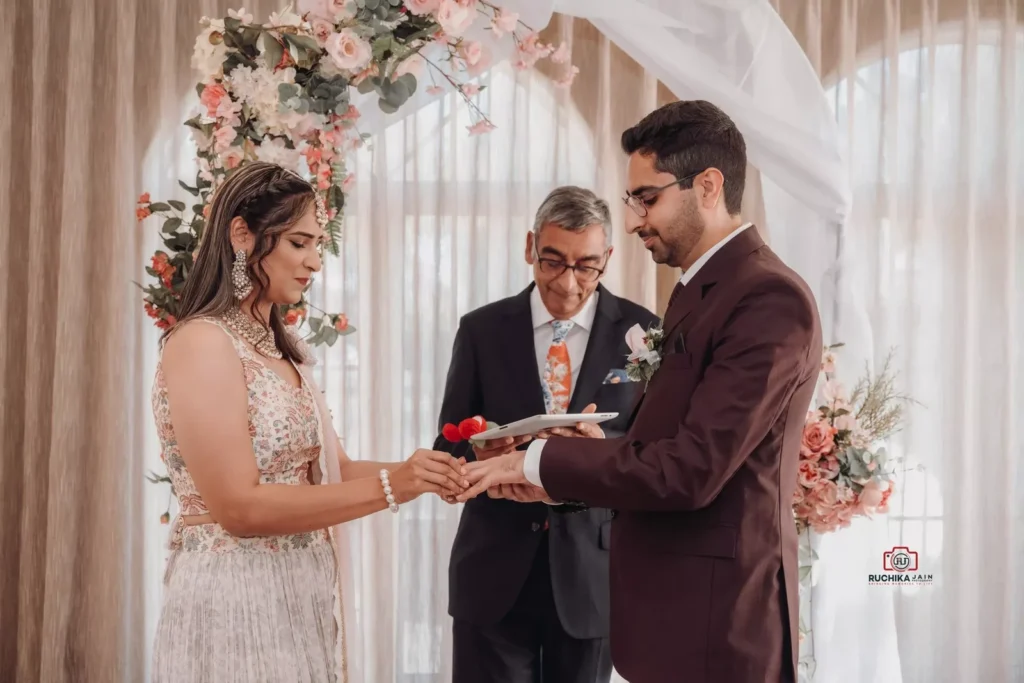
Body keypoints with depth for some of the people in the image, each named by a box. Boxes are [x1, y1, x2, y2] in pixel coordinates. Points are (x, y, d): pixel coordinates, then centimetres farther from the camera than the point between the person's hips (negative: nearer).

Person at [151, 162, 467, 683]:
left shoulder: (281, 350, 12)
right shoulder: (202, 344, -15)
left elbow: (331, 469, 10)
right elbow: (238, 506, -22)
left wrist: (414, 474, -8)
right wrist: (390, 487, -22)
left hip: (300, 597, 8)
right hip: (236, 601, -8)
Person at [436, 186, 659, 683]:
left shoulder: (641, 333, 0)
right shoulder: (481, 330, 2)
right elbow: (448, 447, 4)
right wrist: (481, 457, -20)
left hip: (591, 573, 0)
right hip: (495, 573, 0)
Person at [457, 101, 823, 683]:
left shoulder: (770, 299, -17)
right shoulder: (700, 290, 13)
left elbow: (692, 469, -23)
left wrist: (540, 461, -15)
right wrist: (598, 459, -3)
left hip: (713, 618, -9)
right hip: (675, 604, 9)